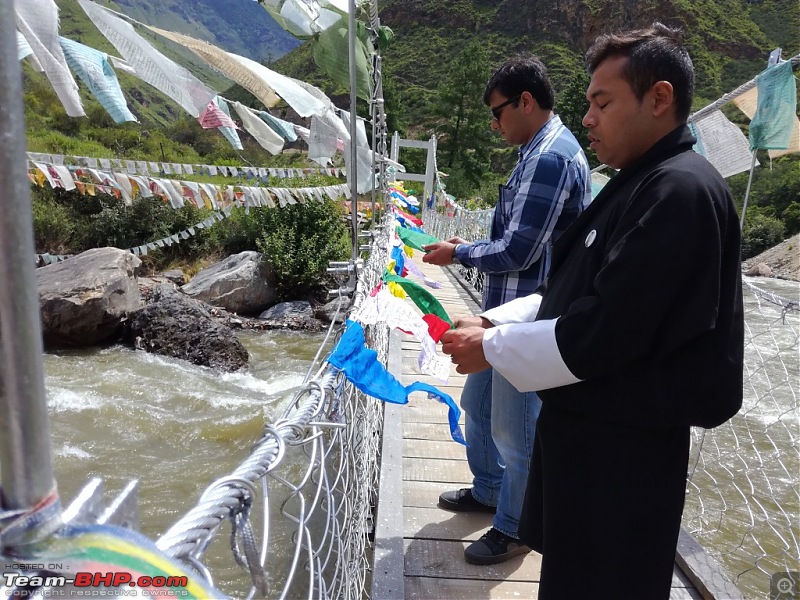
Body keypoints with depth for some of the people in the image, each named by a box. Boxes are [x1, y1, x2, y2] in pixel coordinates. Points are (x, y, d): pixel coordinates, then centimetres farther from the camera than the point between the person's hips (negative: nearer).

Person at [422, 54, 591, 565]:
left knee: (514, 427, 5)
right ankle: (488, 491, 42)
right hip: (508, 311, 11)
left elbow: (518, 249, -23)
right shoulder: (546, 150, 14)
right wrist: (469, 248, 10)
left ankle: (515, 528, 26)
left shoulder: (550, 158, -20)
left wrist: (458, 254, -9)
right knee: (478, 403, 22)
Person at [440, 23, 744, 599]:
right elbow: (574, 295, 13)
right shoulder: (639, 183, 11)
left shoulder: (681, 191, -20)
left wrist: (492, 349, -14)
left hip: (623, 444, -9)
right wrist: (494, 321, 2)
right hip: (587, 421, 9)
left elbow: (606, 330, -25)